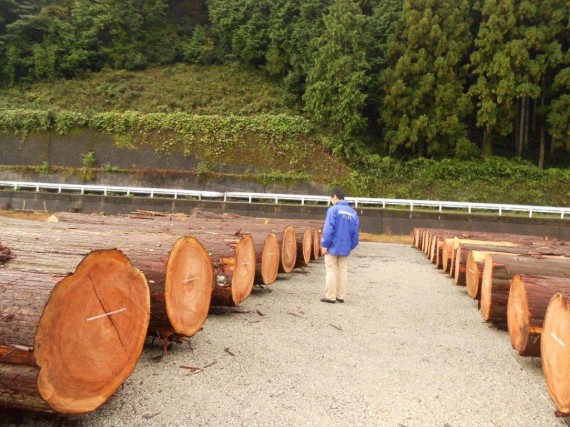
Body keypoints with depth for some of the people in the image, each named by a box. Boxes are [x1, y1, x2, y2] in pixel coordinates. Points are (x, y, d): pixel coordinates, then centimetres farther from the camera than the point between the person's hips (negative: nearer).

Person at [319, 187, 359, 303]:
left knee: (331, 271, 2)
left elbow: (328, 229, -16)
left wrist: (324, 245, -10)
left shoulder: (333, 210, -11)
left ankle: (330, 296, 6)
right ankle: (341, 296, 17)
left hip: (333, 247, -5)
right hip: (345, 248, 5)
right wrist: (351, 246, 15)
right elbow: (355, 233, 7)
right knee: (343, 272, 12)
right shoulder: (353, 212, 6)